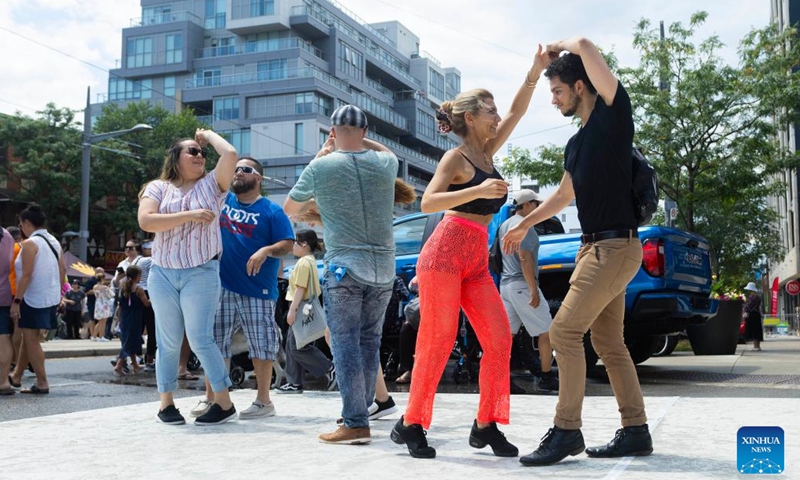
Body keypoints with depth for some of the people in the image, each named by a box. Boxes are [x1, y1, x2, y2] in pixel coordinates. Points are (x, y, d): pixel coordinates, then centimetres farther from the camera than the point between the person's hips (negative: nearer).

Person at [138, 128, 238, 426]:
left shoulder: (211, 185, 6)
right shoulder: (158, 188, 7)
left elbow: (230, 154, -11)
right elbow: (146, 221, -10)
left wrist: (209, 135, 7)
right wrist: (189, 215, -14)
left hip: (202, 273, -2)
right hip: (162, 274, 2)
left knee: (200, 339, -5)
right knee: (168, 341, 7)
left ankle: (225, 403, 2)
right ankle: (166, 403, 16)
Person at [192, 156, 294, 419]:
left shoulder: (272, 211, -1)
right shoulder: (221, 200, 10)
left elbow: (287, 245, -7)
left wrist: (266, 251, -25)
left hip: (258, 289, -4)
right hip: (222, 286, 4)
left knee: (261, 345, 2)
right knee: (214, 343, 7)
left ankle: (264, 401, 12)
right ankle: (210, 398, 17)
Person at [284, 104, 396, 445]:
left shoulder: (321, 167, -4)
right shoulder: (385, 163, 5)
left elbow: (289, 209, 13)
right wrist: (361, 141, 23)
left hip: (344, 267, -4)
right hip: (384, 270, 4)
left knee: (346, 343, -3)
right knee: (370, 341, 12)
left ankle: (356, 423, -6)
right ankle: (361, 408, 19)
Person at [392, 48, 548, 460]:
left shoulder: (486, 153, 16)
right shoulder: (456, 157, -5)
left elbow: (516, 113, 18)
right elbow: (428, 202, -18)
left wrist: (534, 74, 7)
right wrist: (479, 190, -28)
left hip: (477, 262, 8)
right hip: (445, 253, -8)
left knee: (499, 338, -2)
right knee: (437, 342, -7)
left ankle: (486, 426, 4)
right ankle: (411, 424, 5)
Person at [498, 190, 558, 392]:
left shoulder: (505, 225, 18)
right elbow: (524, 258, -21)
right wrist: (534, 290, -22)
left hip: (505, 284, 9)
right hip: (522, 285, -9)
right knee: (546, 331, 1)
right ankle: (547, 378, 4)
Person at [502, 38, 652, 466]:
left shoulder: (613, 114, -7)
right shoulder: (576, 144, 17)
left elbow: (584, 46, -16)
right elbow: (564, 194, 30)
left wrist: (560, 47, 4)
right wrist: (524, 225, 34)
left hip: (615, 246, -9)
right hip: (594, 246, 9)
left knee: (565, 331, -12)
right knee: (608, 341, 9)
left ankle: (566, 430, -5)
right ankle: (635, 431, 16)